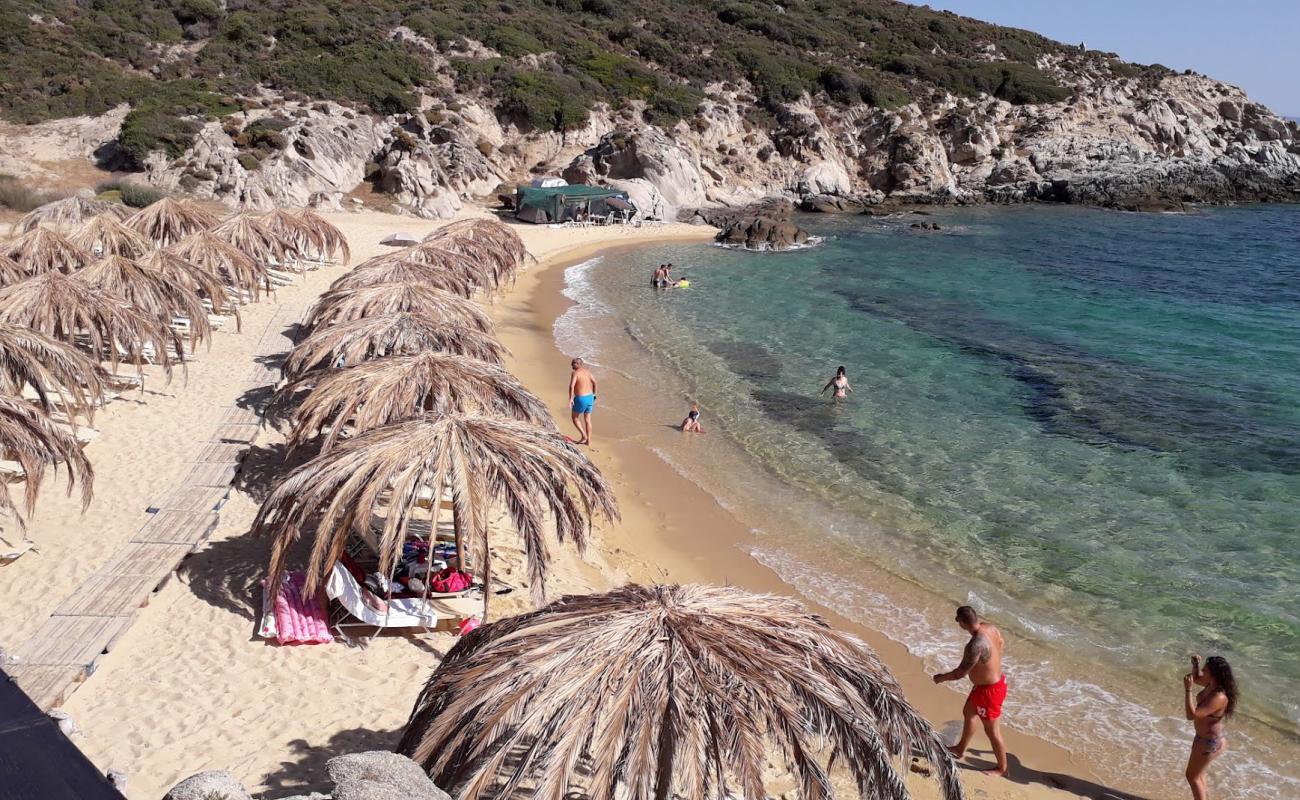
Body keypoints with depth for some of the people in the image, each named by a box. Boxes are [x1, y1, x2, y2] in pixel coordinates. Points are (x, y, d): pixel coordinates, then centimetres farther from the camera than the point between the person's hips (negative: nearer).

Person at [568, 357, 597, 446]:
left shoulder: (575, 373, -13)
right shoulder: (587, 371, 7)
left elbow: (571, 386, -26)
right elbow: (594, 382, 18)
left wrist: (570, 399, -27)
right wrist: (593, 394, 32)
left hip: (580, 399, -7)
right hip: (589, 397, 7)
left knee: (575, 418, 12)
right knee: (587, 420, 13)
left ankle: (584, 436, 1)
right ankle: (588, 440, 15)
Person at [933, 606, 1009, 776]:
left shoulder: (976, 645, -36)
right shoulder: (991, 628, -10)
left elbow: (961, 673, -28)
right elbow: (1000, 644, 12)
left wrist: (942, 678, -10)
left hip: (988, 690, -10)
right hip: (998, 680, 10)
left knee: (992, 730, 10)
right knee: (968, 712, 27)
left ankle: (1002, 768, 30)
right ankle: (960, 749, 46)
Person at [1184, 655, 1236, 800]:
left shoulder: (1218, 697, -36)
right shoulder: (1213, 684, -10)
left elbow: (1191, 715, -36)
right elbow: (1196, 678, 12)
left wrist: (1188, 689, -36)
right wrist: (1195, 665, -7)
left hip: (1210, 742, -9)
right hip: (1203, 736, 9)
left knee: (1192, 776, 9)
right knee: (1197, 772, 27)